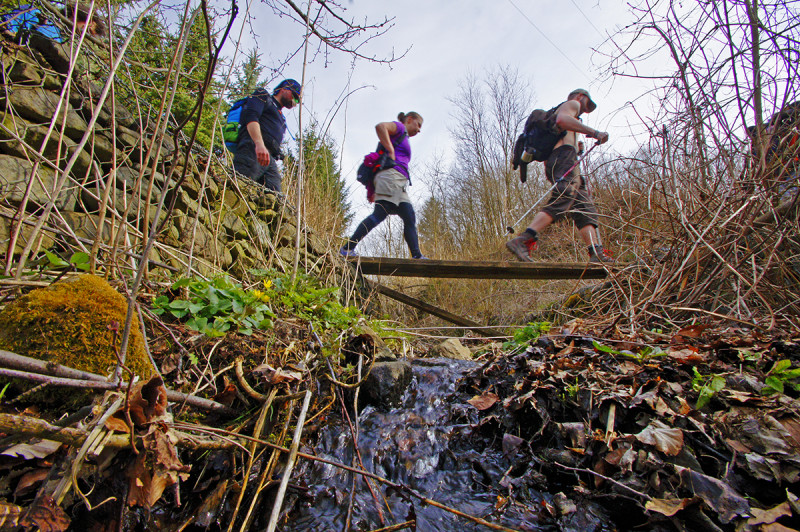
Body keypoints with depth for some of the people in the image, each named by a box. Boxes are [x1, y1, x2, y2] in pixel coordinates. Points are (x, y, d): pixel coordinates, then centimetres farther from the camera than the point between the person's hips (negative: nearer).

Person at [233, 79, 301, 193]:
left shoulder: (281, 118, 39)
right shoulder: (263, 95, 19)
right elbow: (251, 117, -2)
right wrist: (259, 144, -20)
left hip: (270, 159, 6)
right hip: (253, 150, -6)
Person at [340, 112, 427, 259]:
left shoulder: (404, 139, 35)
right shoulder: (399, 127, 10)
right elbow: (380, 126, -12)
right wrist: (391, 151, -11)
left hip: (399, 186, 10)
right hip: (391, 175, -10)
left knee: (410, 219, 0)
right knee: (380, 213, -20)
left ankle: (417, 256, -4)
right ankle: (348, 248, -22)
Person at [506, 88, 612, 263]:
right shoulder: (572, 104, 15)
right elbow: (561, 119, -11)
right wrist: (594, 132, -14)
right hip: (564, 156, -10)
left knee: (585, 208, 0)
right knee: (560, 203, -26)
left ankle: (597, 253, -10)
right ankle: (521, 241, -37)